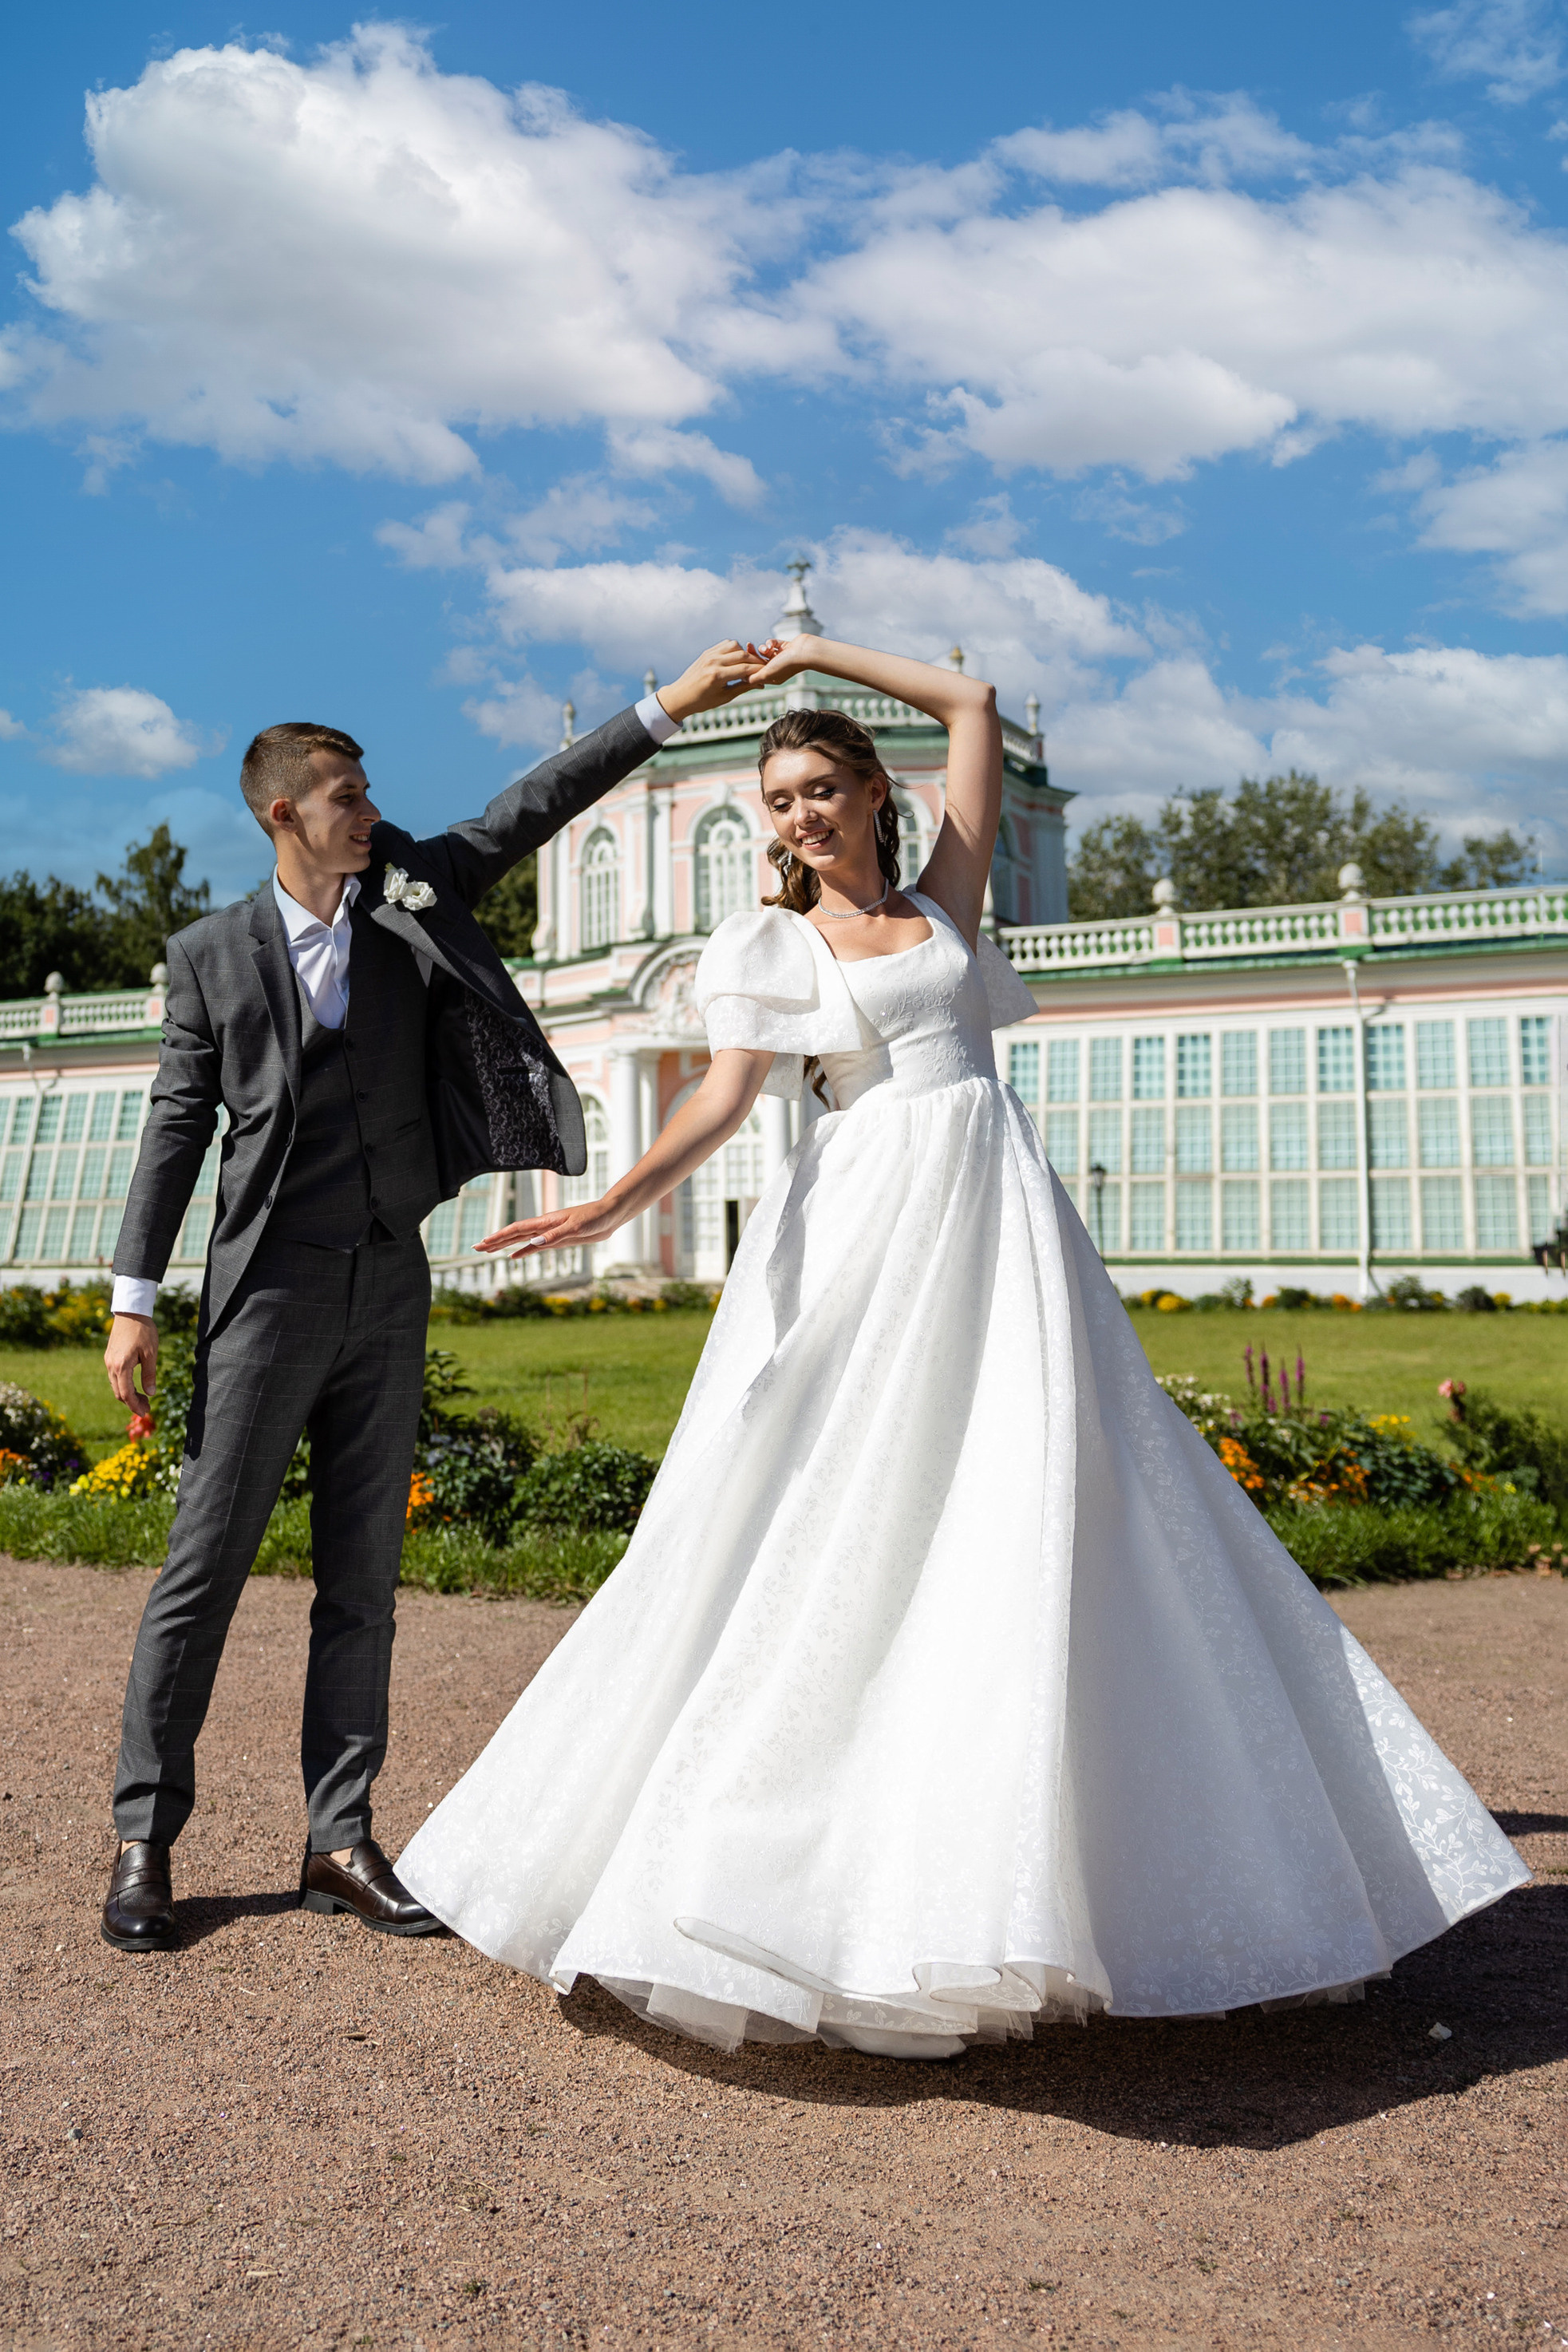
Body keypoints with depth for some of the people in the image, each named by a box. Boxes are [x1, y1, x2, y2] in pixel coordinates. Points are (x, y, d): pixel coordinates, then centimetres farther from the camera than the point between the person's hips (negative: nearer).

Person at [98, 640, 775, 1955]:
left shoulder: (413, 904, 9)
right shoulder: (213, 953, 3)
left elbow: (532, 810, 3)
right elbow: (179, 1123, 3)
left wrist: (669, 710, -4)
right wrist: (134, 1300, -2)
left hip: (390, 1292, 3)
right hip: (271, 1291, -3)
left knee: (364, 1580, 6)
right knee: (205, 1570, 0)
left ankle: (341, 1843, 14)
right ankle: (145, 1843, 12)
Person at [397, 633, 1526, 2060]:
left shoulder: (944, 903, 18)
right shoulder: (771, 947, 12)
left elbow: (974, 704, 22)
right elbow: (728, 1097, -2)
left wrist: (826, 656, 24)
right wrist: (617, 1200, -18)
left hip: (1001, 1218, 2)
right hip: (871, 1233, -2)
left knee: (1040, 1512, -2)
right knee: (846, 1528, -6)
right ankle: (848, 1879, 3)